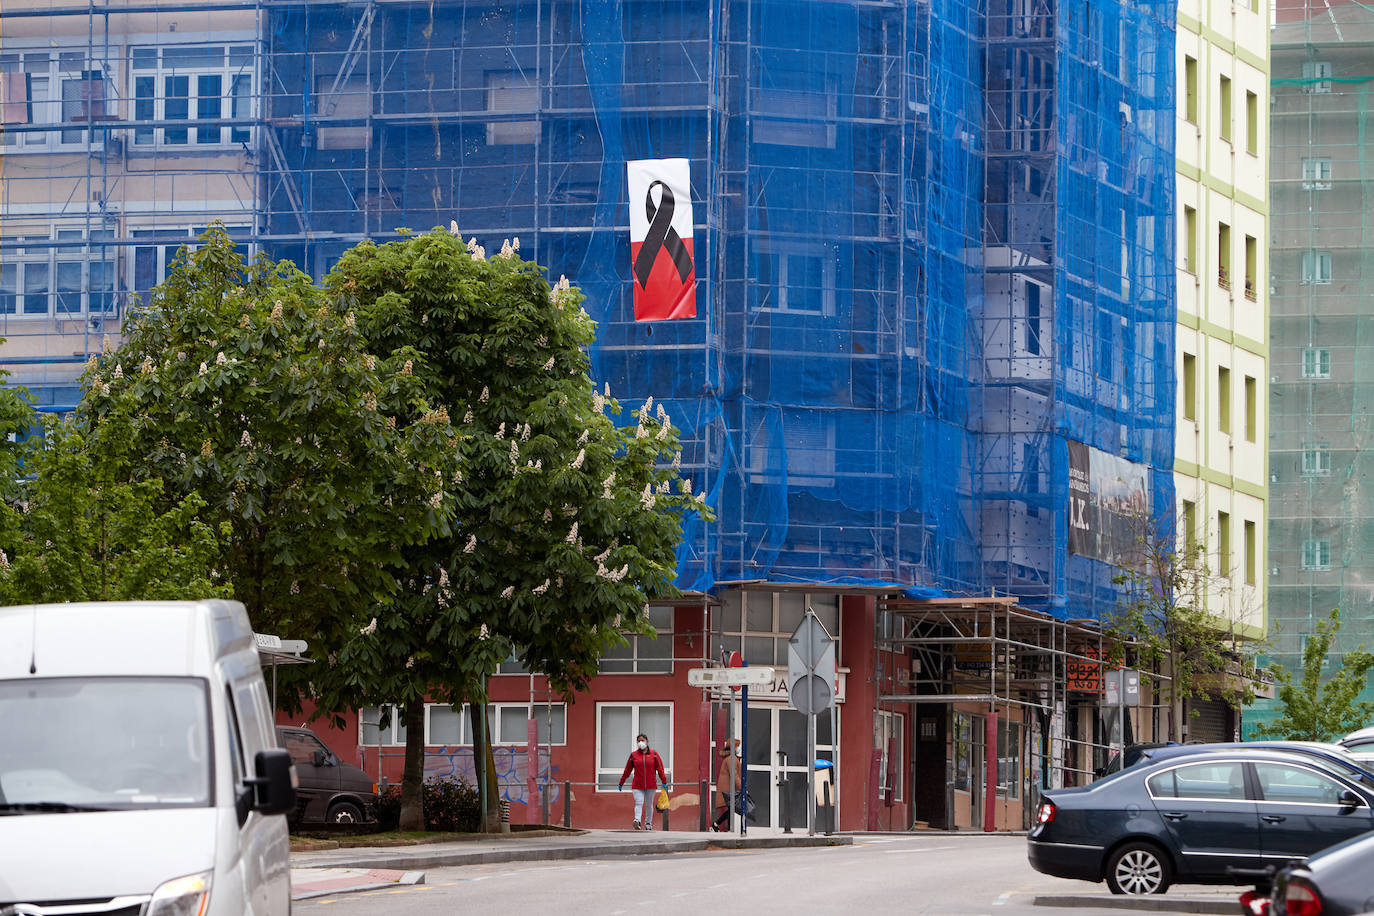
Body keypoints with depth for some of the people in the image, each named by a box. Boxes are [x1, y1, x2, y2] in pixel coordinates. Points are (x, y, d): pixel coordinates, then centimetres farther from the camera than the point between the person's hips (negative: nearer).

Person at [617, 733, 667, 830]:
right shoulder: (633, 755, 3)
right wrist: (621, 783, 11)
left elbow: (660, 768, 2)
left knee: (649, 805, 11)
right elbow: (627, 770, 9)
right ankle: (637, 821, -31)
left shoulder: (654, 754, 3)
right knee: (639, 803, -16)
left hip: (650, 785, 1)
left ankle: (648, 824, 21)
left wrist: (664, 782, -3)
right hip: (637, 785, -1)